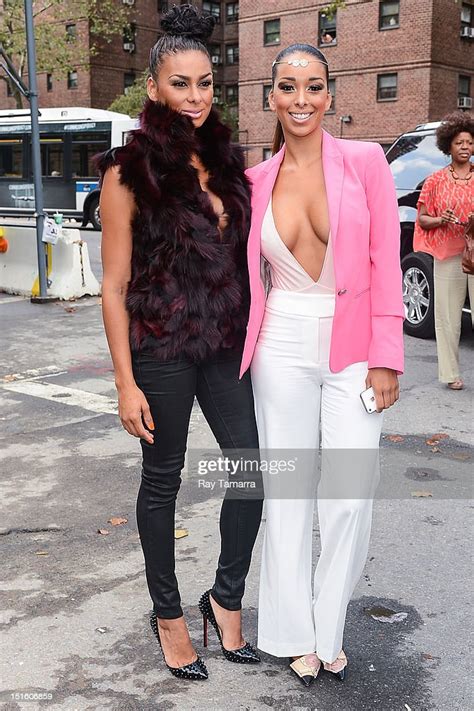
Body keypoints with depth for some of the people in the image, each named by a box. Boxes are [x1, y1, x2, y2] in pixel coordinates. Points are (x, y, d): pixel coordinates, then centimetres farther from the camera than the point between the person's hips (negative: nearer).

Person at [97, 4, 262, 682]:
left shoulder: (225, 162, 9)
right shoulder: (130, 170, -8)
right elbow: (114, 285, -8)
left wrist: (253, 339, 12)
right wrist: (126, 382, -11)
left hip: (226, 346, 5)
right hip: (161, 350, -5)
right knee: (163, 480, 9)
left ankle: (226, 598, 25)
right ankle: (168, 614, 28)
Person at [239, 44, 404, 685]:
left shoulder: (366, 162, -3)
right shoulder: (255, 181, 4)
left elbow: (385, 264, -5)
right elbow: (245, 274, 10)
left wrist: (384, 358, -8)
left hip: (352, 351, -1)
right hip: (283, 350, 2)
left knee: (350, 497, 0)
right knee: (287, 493, 8)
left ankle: (328, 628, 23)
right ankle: (296, 633, 25)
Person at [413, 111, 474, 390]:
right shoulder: (437, 180, 9)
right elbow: (422, 219, 10)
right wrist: (441, 220, -10)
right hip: (448, 256, 0)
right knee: (448, 316, 2)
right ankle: (451, 373, 11)